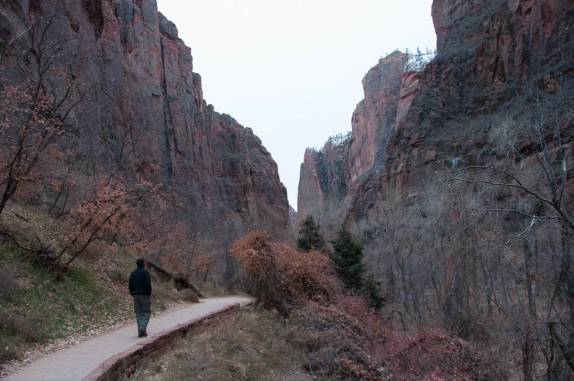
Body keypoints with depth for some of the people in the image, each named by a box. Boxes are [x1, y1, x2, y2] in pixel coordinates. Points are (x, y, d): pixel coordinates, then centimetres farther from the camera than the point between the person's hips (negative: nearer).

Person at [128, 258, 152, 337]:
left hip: (136, 295, 5)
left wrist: (133, 295, 14)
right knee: (146, 313, 3)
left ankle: (140, 332, 11)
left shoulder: (133, 273, 7)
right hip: (145, 295, -5)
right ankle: (142, 329, -13)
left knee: (139, 313, 10)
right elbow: (148, 285, -17)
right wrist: (149, 295, -9)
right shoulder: (146, 273, -11)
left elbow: (130, 286, 7)